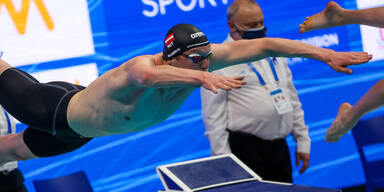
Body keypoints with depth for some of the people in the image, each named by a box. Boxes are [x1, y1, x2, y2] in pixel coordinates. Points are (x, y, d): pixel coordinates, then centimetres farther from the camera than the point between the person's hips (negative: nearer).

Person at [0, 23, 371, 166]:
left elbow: (257, 45, -31)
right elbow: (145, 74, -74)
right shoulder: (140, 67, -47)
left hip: (83, 129, 6)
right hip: (60, 111, -6)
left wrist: (323, 53, -37)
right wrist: (202, 78, -87)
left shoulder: (201, 59, -28)